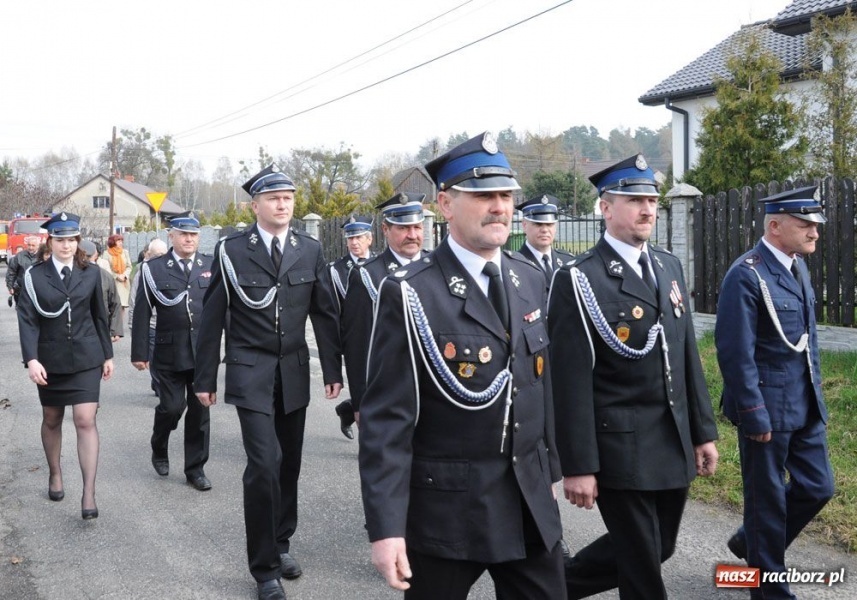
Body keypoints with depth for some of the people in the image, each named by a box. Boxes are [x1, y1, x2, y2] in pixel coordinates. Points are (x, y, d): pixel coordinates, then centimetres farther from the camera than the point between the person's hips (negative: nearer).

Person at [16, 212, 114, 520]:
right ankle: (55, 474, 37)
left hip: (86, 358, 0)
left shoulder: (90, 273, 1)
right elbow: (27, 319, -9)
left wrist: (108, 355, 10)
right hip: (50, 360, 1)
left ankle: (89, 494, -8)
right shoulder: (34, 275, -3)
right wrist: (31, 359, -20)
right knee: (52, 420, 15)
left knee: (86, 421, -9)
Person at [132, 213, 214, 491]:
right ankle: (159, 450, 30)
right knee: (172, 406, -1)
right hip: (170, 353, -2)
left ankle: (195, 468, 20)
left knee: (200, 410, 7)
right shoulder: (153, 268, -1)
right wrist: (139, 353, -3)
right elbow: (142, 314, -1)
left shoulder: (212, 266, 4)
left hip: (204, 351, 2)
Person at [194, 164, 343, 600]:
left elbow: (324, 313, 5)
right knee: (265, 463, -11)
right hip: (251, 372, -3)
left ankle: (281, 544, 31)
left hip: (294, 372, 4)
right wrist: (205, 378, -1)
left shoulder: (310, 249, 2)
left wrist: (333, 371, 2)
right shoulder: (231, 250, -6)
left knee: (289, 463, 12)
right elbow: (212, 318, -2)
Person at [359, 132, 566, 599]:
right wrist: (386, 527, -18)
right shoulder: (410, 294, -14)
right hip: (445, 509, -5)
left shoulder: (530, 280, 6)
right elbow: (386, 419, -15)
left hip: (531, 503, 6)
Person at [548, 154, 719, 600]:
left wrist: (703, 432, 12)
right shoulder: (579, 280, -13)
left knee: (659, 549, 19)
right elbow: (571, 382, -16)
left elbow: (687, 356, 14)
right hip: (619, 450, -7)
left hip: (674, 445, 7)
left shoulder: (669, 266, 10)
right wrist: (577, 466, -17)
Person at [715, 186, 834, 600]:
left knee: (817, 487, 14)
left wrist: (815, 390, 17)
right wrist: (755, 415, -19)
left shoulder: (798, 265, 9)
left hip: (806, 405, 8)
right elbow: (736, 353, -20)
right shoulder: (746, 275, -18)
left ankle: (751, 544, 35)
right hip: (768, 406, -8)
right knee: (768, 498, 6)